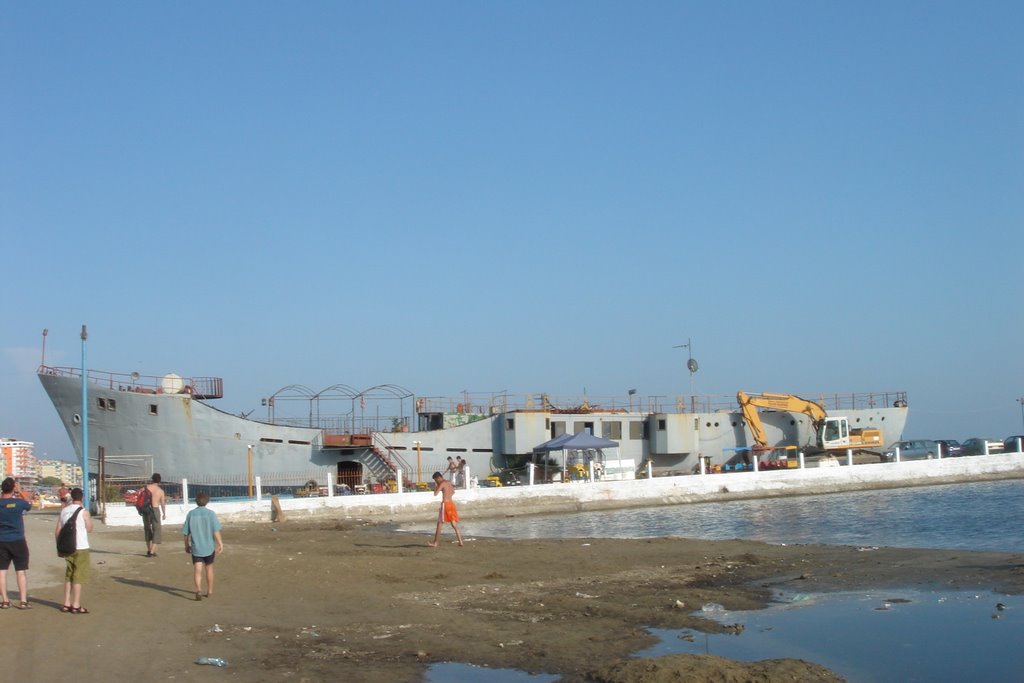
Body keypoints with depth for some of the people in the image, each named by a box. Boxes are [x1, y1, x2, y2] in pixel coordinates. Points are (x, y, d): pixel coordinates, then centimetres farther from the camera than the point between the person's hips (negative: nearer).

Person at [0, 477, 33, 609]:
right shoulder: (19, 502, -11)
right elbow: (29, 505, 10)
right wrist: (19, 494, 17)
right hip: (17, 541, -2)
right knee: (21, 571, 4)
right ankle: (23, 601, 3)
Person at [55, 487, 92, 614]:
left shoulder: (64, 511, 6)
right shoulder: (83, 512, -10)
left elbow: (57, 531, 8)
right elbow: (89, 528, 0)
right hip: (81, 548, -5)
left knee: (68, 576, 16)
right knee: (78, 577, 0)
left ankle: (67, 604, 19)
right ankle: (76, 606, 0)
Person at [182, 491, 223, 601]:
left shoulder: (191, 514, -1)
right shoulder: (210, 513, -7)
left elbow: (186, 532, 4)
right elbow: (216, 531, -12)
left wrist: (187, 545, 16)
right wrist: (220, 544, -7)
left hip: (196, 547, 0)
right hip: (209, 547, 0)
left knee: (197, 570, -3)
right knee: (209, 568, 16)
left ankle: (198, 590, -25)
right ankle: (210, 591, 27)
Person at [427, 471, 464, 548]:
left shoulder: (442, 483, -10)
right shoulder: (449, 482, 14)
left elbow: (435, 493, -16)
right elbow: (453, 492, 28)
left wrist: (435, 486, -3)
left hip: (445, 504, -8)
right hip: (451, 503, 8)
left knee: (439, 524, -1)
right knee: (454, 524, 8)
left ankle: (435, 543, 1)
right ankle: (460, 541, 3)